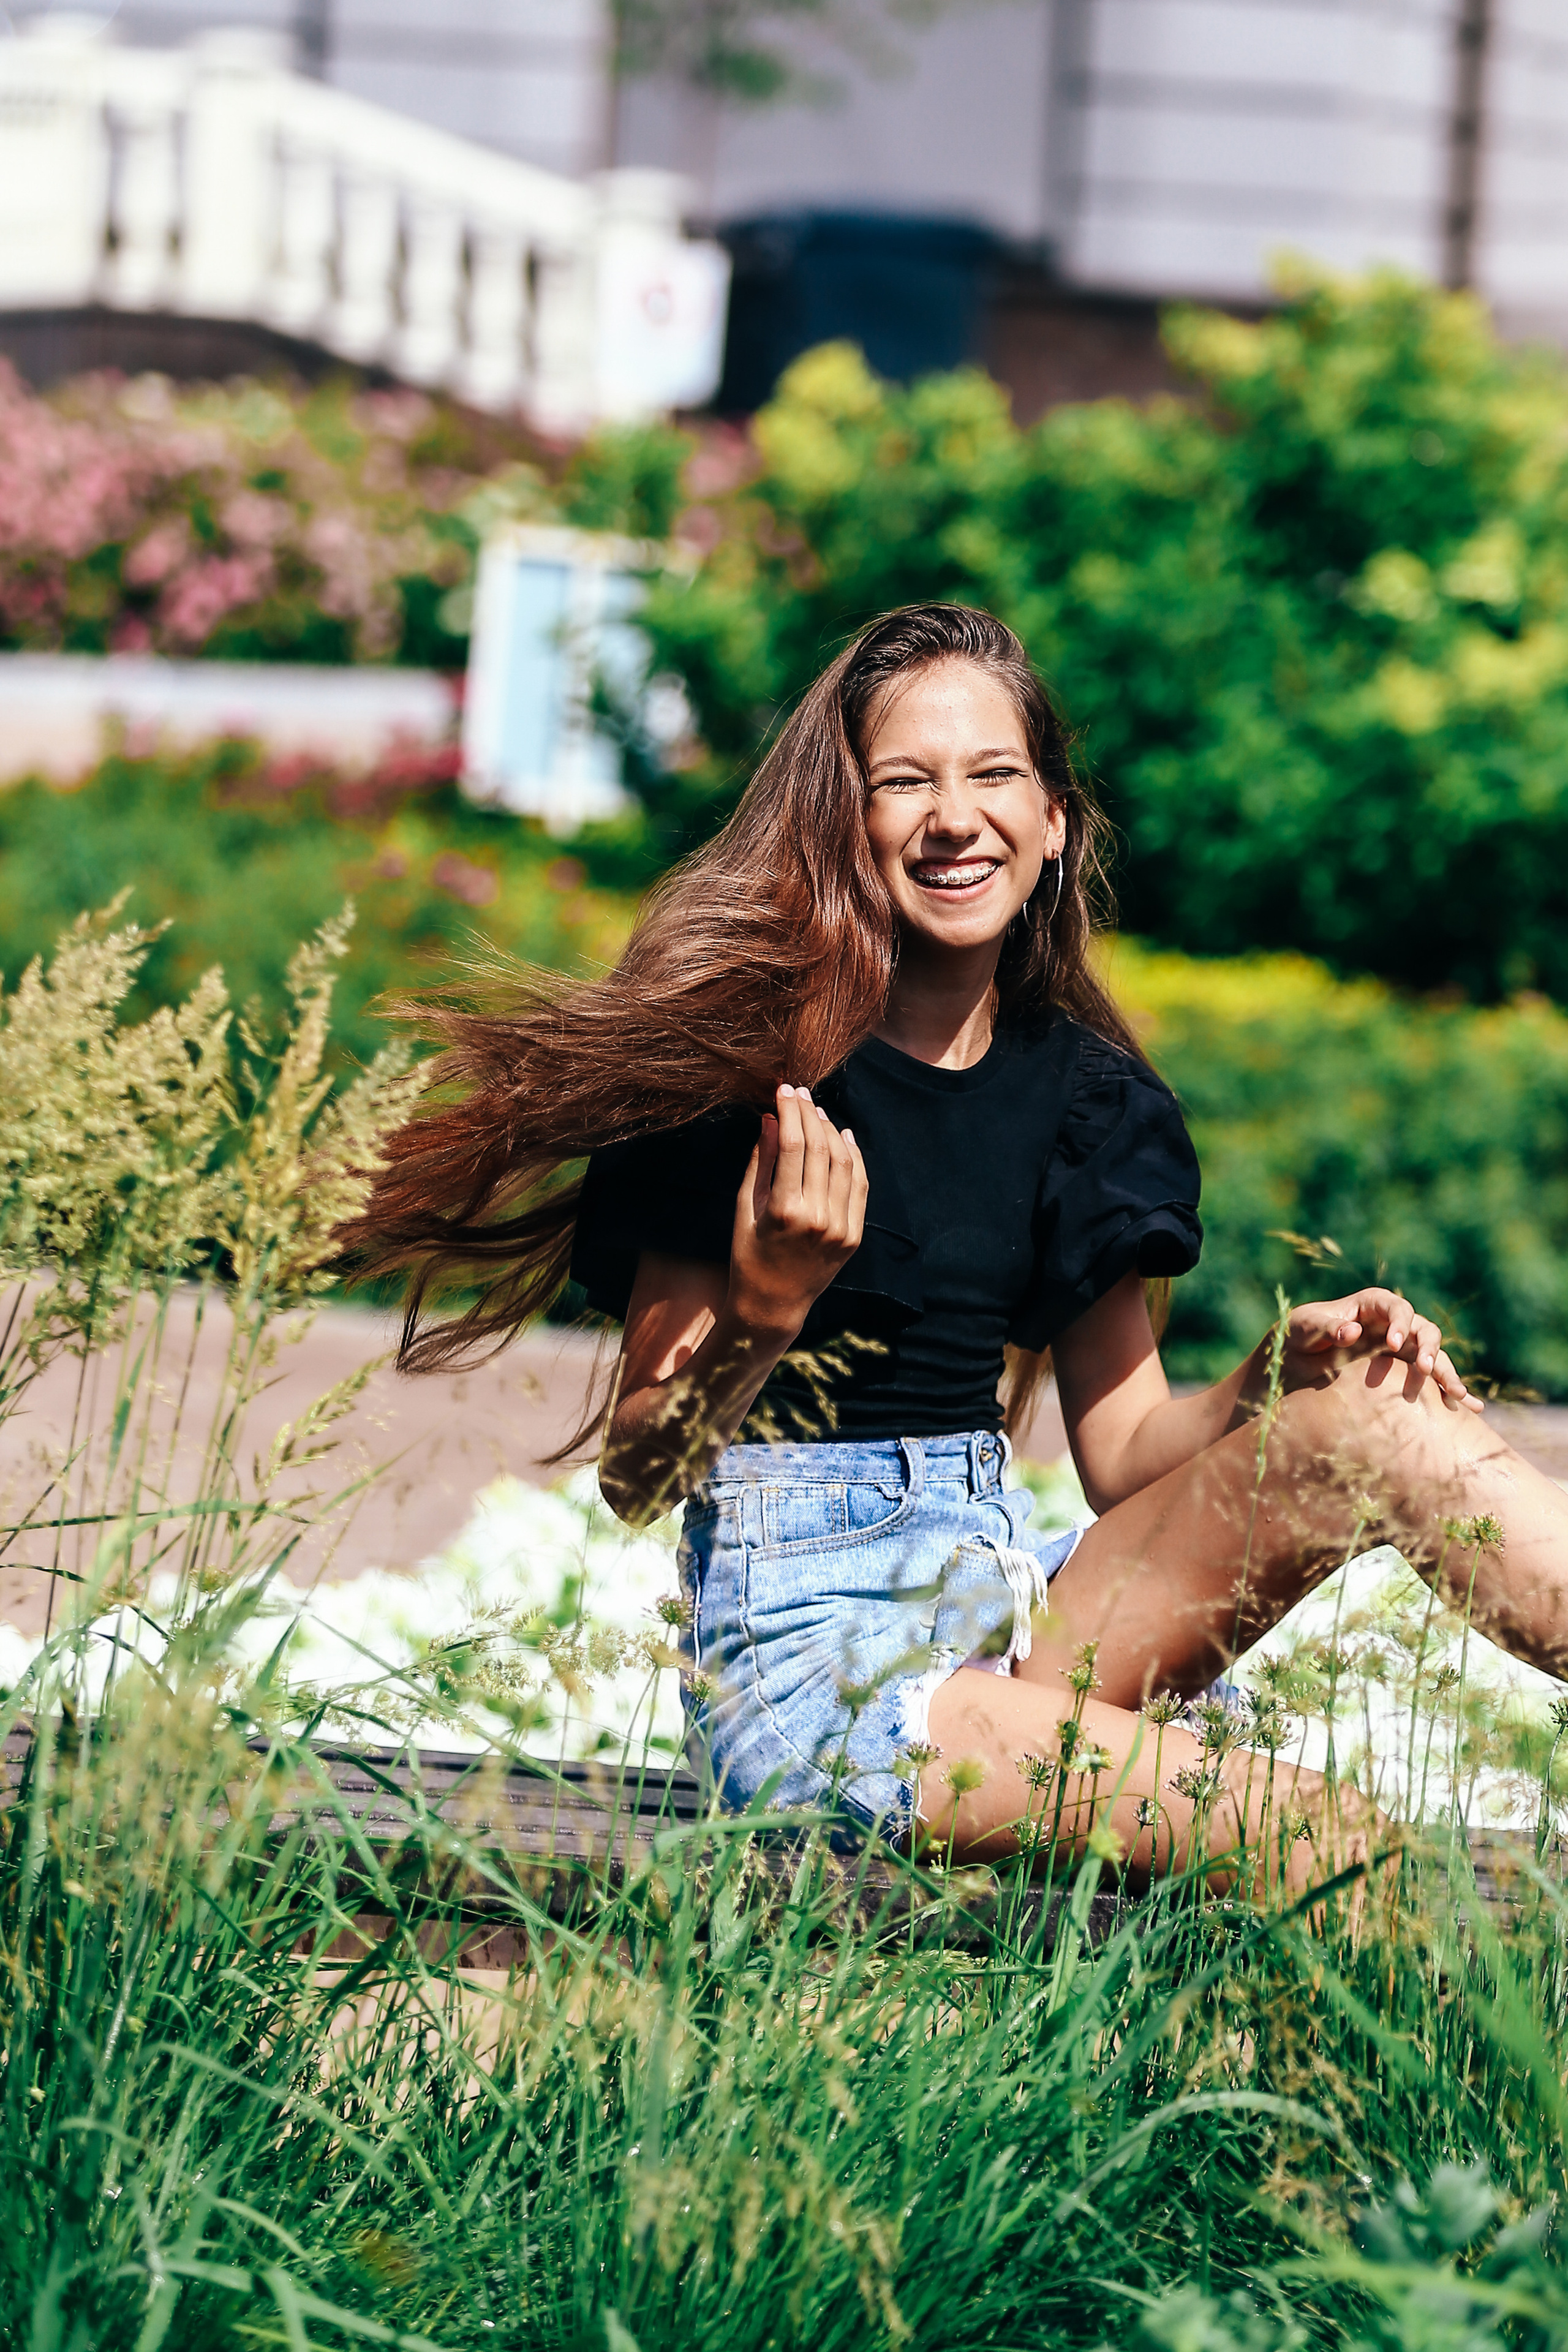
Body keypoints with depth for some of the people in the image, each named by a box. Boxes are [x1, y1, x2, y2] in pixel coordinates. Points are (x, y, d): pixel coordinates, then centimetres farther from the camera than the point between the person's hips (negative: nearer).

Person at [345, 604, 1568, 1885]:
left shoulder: (1081, 1094, 11)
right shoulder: (760, 1069, -6)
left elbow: (1126, 1451, 14)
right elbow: (636, 1476, -6)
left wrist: (1282, 1369, -5)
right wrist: (764, 1309, -25)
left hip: (1009, 1601, 6)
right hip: (811, 1652, -6)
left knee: (1376, 1421, -20)